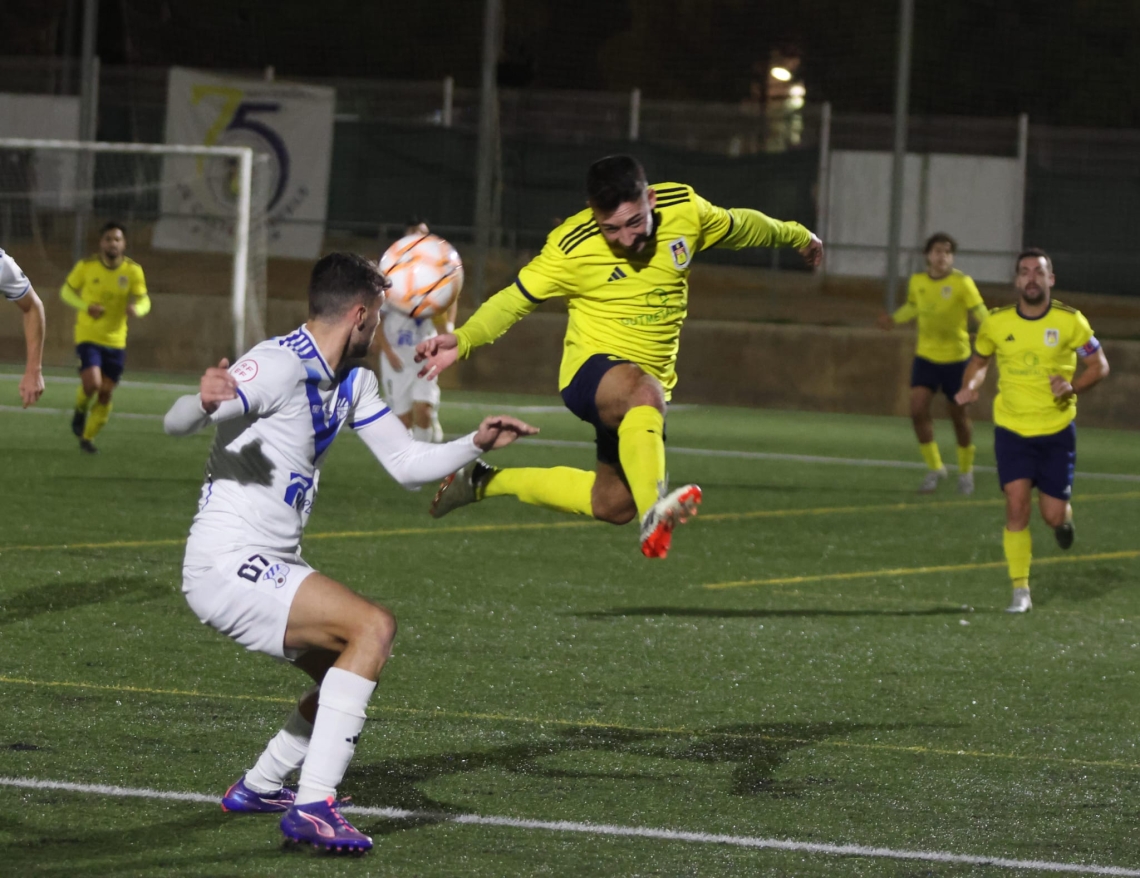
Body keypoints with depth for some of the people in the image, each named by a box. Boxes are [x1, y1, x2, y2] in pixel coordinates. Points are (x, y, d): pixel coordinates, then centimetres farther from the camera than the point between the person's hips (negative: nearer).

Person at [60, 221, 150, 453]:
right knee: (92, 384, -21)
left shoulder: (133, 270, -6)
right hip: (88, 336, -2)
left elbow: (144, 300, -6)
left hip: (115, 340, 2)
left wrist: (136, 308, -32)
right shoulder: (86, 266, -9)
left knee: (106, 394, 6)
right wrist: (86, 306, -17)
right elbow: (67, 291, 3)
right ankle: (81, 409, 14)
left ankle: (87, 438, 24)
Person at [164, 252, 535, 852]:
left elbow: (407, 465, 19)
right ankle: (313, 807, -26)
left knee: (358, 668, 21)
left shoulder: (352, 384, 13)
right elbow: (175, 423, -26)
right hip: (227, 566, -10)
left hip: (270, 566, 10)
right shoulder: (279, 365, -16)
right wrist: (205, 401, -48)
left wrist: (475, 444, 4)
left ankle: (257, 789, 33)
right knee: (373, 626, -23)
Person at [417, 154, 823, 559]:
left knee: (613, 506, 13)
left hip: (650, 381, 6)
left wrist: (794, 235, 29)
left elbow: (737, 226, 11)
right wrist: (462, 340, -26)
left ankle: (485, 480, 27)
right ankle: (653, 513, -60)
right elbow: (515, 298, -9)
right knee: (645, 392, -42)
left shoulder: (685, 209, -9)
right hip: (591, 369, -6)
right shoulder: (571, 248, -19)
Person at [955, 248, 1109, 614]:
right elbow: (980, 360, 15)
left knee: (1053, 515, -1)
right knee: (1016, 506, -12)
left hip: (1057, 431, -1)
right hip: (1011, 430, 1)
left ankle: (1064, 516, 39)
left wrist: (1073, 386, -19)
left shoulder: (1070, 322, -8)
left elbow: (1099, 365, 0)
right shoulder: (997, 323, -3)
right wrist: (970, 387, -6)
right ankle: (1020, 591, -2)